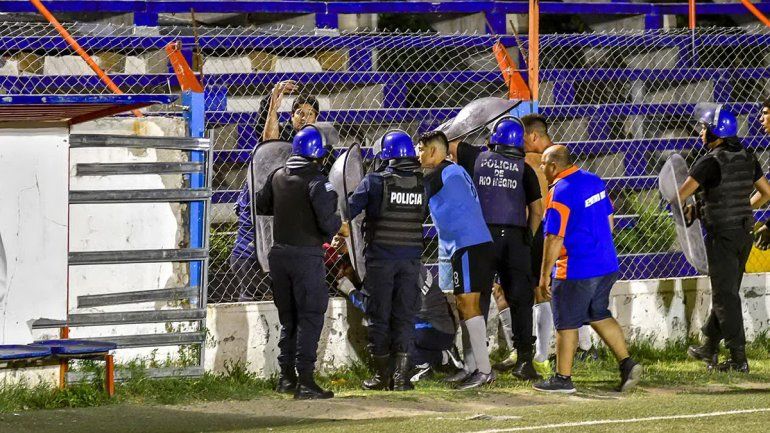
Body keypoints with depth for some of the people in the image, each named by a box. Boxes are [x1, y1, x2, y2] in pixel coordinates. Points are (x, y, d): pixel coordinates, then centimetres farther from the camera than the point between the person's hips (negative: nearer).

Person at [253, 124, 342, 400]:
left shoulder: (277, 177, 4)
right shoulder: (317, 182, -15)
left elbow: (259, 206, 16)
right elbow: (327, 222, -20)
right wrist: (338, 223, 1)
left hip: (279, 253, 6)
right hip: (307, 256, -6)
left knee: (288, 317, 17)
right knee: (310, 317, -2)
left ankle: (286, 376, 21)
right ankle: (305, 380, -7)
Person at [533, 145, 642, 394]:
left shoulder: (560, 192, -17)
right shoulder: (594, 181, 7)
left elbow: (554, 238, -19)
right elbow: (609, 220, 16)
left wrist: (544, 277, -14)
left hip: (575, 271, -8)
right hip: (607, 266, 8)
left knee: (566, 324, 4)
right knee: (599, 315, 21)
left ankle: (563, 378, 10)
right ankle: (627, 363, 13)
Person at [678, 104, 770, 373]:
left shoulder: (710, 162, -16)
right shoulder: (747, 158, 6)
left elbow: (680, 196, -15)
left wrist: (687, 211, 6)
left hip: (721, 235, -8)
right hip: (745, 233, 8)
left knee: (725, 296, -3)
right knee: (726, 292, 18)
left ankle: (738, 359, -4)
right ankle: (709, 348, 31)